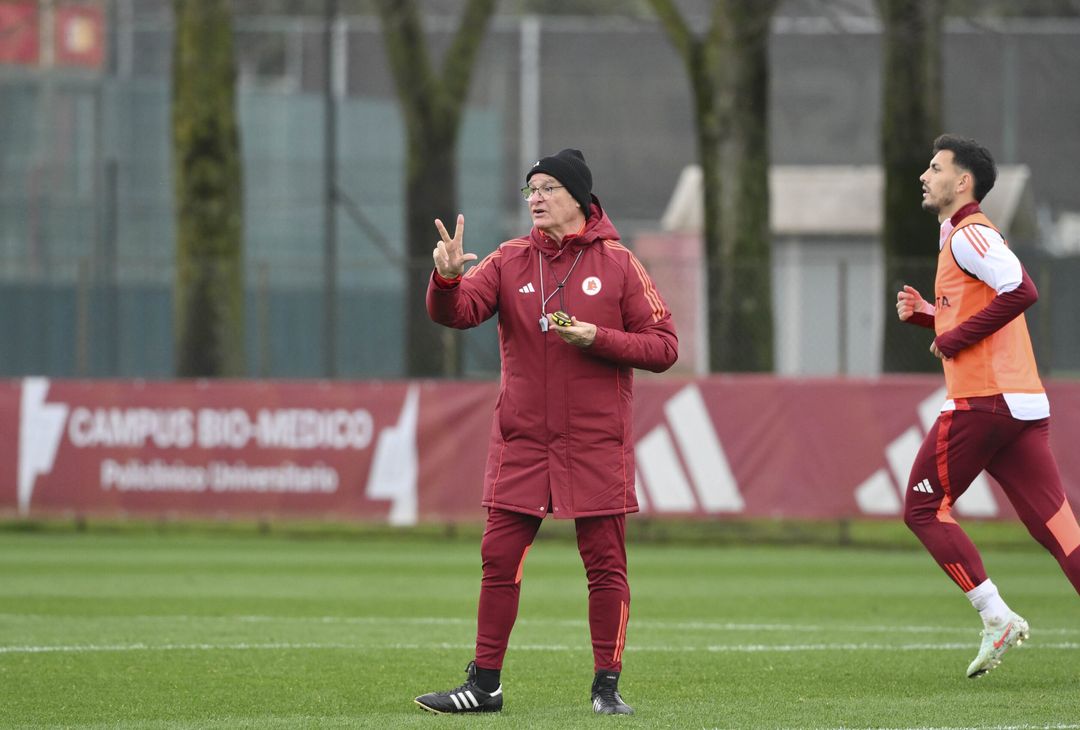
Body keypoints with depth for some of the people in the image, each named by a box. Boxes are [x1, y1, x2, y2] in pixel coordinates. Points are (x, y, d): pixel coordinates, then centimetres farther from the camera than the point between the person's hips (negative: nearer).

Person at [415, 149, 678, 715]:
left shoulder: (617, 264, 1)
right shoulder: (509, 261, 6)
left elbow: (663, 346, -1)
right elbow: (455, 312, -8)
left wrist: (597, 339, -15)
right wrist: (447, 278, -30)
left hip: (597, 444, -2)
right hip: (522, 438, 2)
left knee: (605, 564, 1)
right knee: (499, 559, 0)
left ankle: (607, 686, 10)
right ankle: (484, 684, 8)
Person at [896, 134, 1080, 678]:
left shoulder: (969, 235, -7)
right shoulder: (966, 237, 23)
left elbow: (1021, 291, -23)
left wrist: (957, 336, -15)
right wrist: (925, 314, 16)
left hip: (982, 403, -9)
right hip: (1023, 404, 9)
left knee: (924, 509, 2)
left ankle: (997, 617, -4)